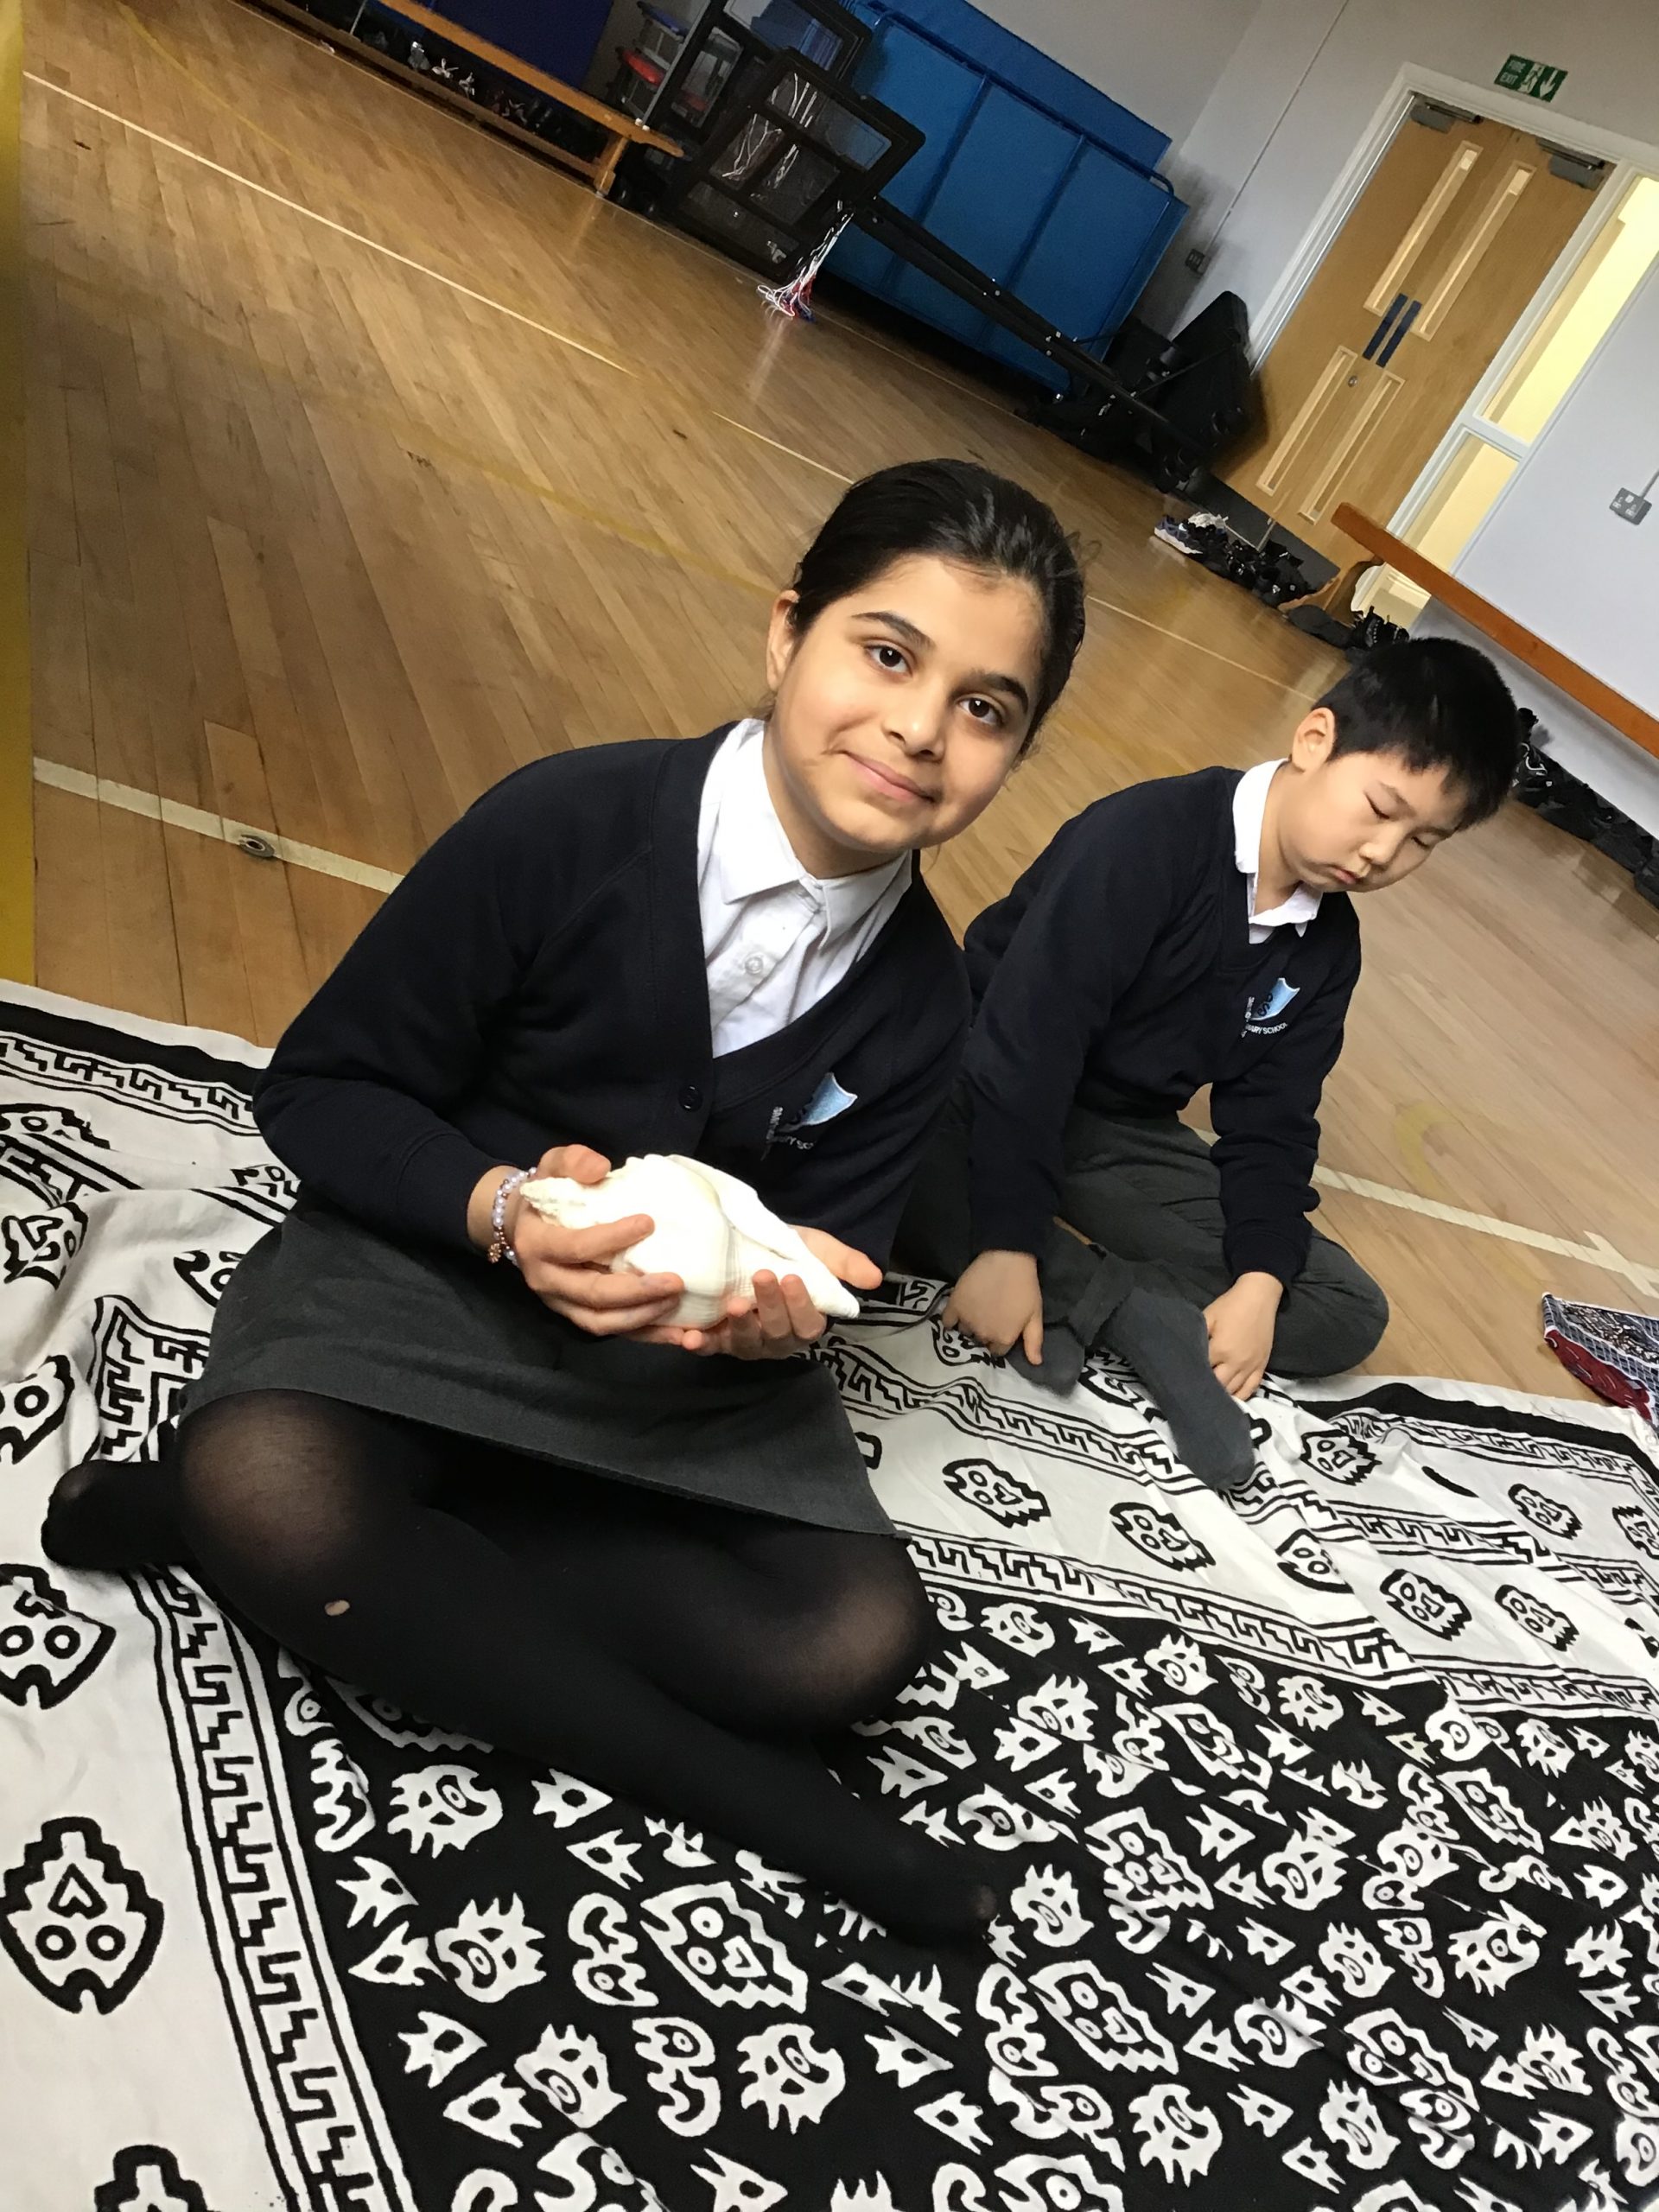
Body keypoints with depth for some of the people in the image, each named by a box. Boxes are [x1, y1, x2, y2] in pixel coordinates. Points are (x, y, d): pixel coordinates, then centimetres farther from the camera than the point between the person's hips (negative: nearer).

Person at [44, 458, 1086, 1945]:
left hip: (693, 1361, 4)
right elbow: (320, 1090, -11)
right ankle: (742, 1794, -16)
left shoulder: (921, 1001, -5)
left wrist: (787, 1309, -22)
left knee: (857, 1636, -19)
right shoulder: (567, 823, -18)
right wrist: (501, 1209, -30)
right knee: (268, 1475, -34)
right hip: (427, 1268, -3)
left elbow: (836, 1242, 3)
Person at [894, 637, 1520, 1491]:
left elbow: (1270, 1125, 1)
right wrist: (1007, 1244, -30)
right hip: (980, 1081, -6)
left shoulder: (1328, 947, 2)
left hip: (1120, 1133, 6)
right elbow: (1027, 1038, -27)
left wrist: (1259, 1285, -15)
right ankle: (1137, 1313, -23)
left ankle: (1075, 1301, -16)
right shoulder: (1151, 835, -22)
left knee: (1349, 1316, -2)